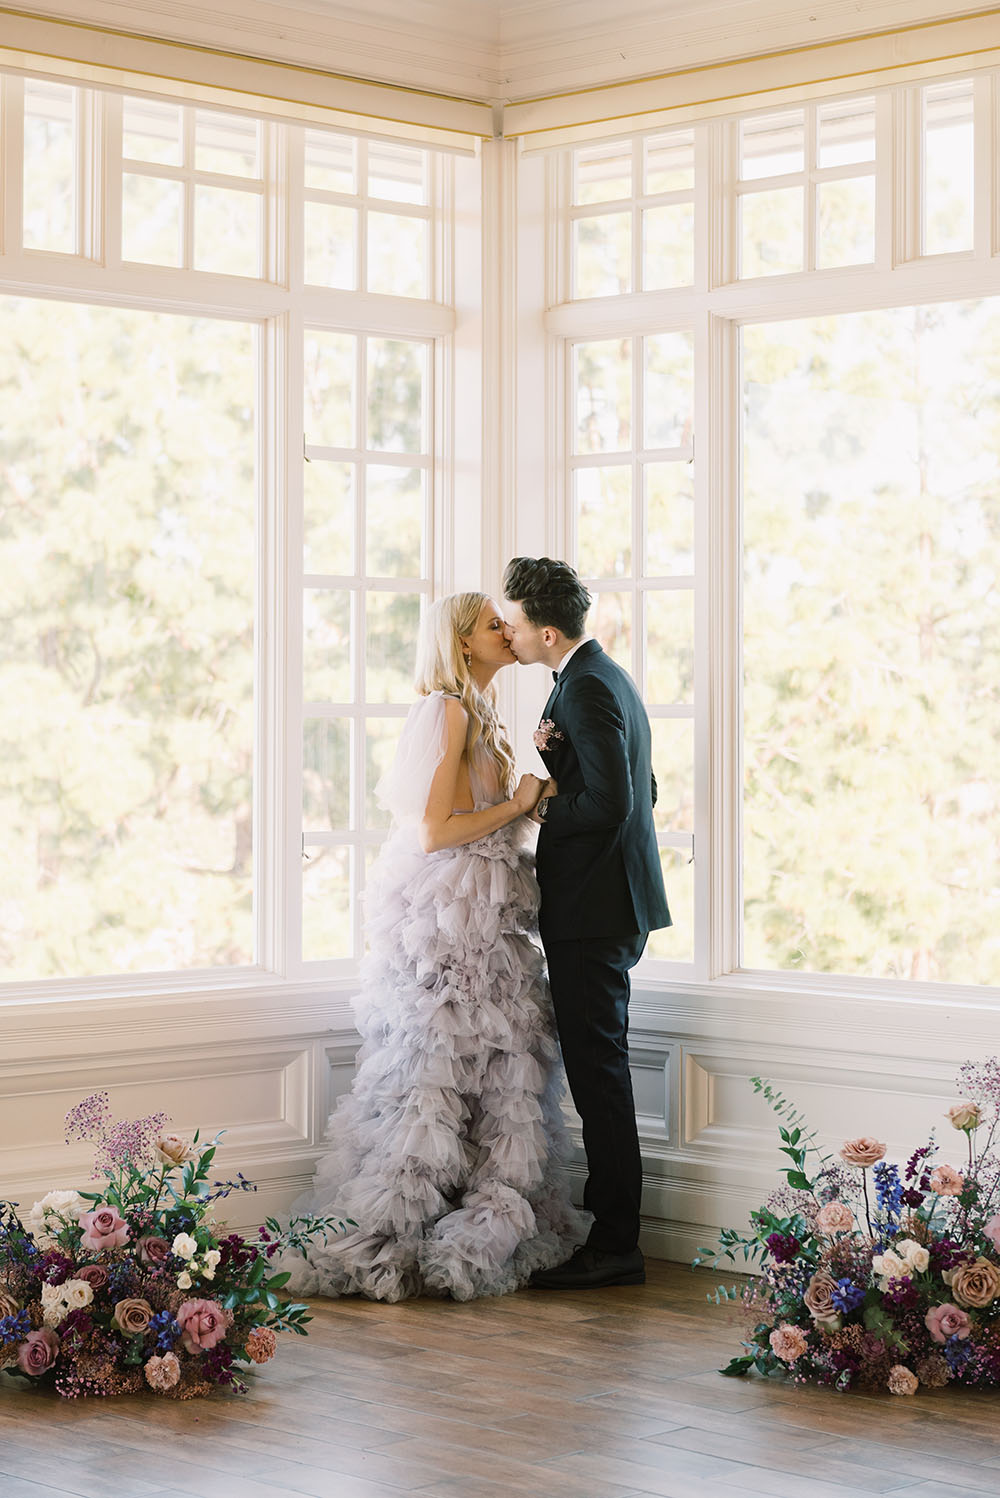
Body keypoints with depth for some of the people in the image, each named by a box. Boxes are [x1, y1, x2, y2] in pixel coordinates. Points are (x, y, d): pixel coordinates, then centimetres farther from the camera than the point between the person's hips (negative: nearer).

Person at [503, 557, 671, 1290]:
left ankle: (615, 1245, -2)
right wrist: (559, 756, 8)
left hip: (593, 909, -11)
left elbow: (610, 802, -25)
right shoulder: (605, 676, 16)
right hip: (605, 904, 11)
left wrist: (546, 806, -9)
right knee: (601, 1071, 14)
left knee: (598, 1072, -6)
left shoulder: (586, 689, -17)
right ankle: (614, 1233, 21)